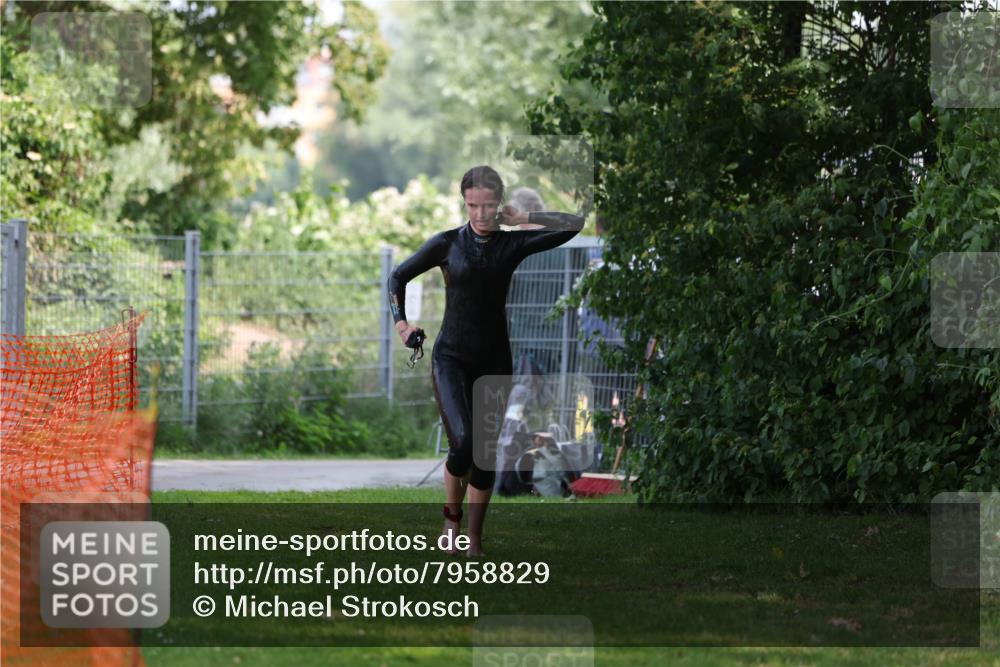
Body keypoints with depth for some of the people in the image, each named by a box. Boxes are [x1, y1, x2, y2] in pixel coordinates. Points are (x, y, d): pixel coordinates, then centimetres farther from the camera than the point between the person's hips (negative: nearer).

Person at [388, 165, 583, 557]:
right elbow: (398, 277, 9)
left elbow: (574, 225, -7)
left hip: (495, 360, 2)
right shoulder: (447, 244, -2)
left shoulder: (512, 244, 1)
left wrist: (522, 218, -4)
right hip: (451, 358, -2)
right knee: (464, 442, -21)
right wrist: (400, 323, -5)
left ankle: (474, 537, 19)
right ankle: (452, 516, 4)